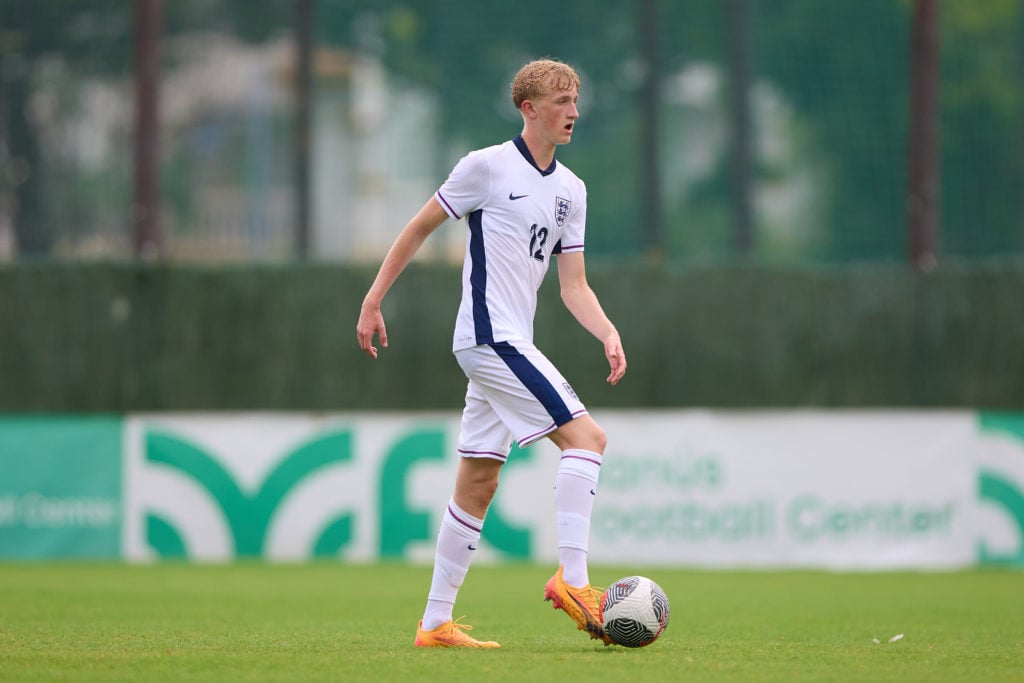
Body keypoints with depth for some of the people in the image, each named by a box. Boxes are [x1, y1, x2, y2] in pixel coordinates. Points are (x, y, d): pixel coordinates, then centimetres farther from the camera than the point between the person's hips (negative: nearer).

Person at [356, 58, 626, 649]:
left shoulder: (571, 190, 13)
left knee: (478, 483, 8)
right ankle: (572, 578, -20)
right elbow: (420, 228, 1)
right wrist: (374, 300, 0)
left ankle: (437, 623, 12)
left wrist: (608, 333, -6)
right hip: (490, 336, -8)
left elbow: (574, 286, 12)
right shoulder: (488, 166, -7)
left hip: (512, 344, 8)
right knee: (586, 437, -17)